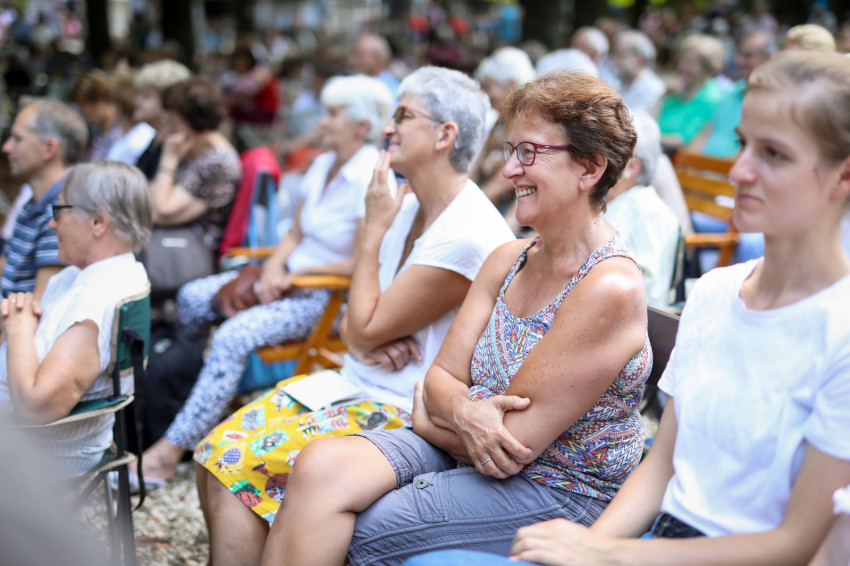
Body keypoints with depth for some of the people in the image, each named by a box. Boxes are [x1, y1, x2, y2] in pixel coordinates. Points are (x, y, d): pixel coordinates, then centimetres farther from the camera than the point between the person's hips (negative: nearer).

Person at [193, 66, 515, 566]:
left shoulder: (469, 236, -21)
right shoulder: (407, 206, 8)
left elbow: (364, 328, -18)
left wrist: (373, 230, -10)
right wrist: (371, 341, -10)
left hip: (403, 415, -9)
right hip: (354, 388, 9)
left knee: (241, 466, -18)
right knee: (214, 453, -2)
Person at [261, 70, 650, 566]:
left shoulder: (611, 288, -20)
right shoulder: (508, 261, 8)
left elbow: (514, 443, -20)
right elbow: (442, 375, 6)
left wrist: (432, 414, -2)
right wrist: (465, 412, -18)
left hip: (558, 492, -7)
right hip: (466, 452, 7)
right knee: (320, 466, -18)